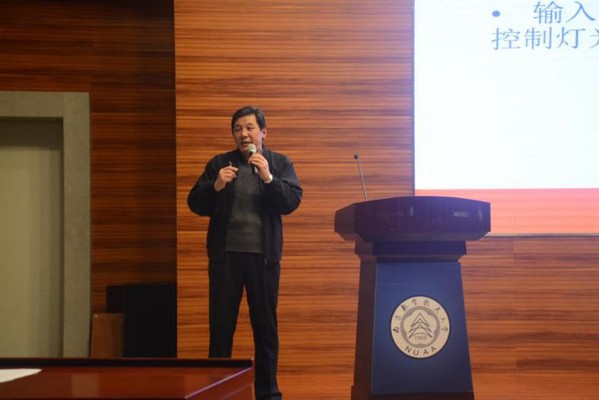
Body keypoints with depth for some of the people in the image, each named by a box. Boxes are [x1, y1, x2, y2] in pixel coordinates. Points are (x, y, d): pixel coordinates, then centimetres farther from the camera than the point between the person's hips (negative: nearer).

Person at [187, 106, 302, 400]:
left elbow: (291, 202, -6)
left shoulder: (280, 164, 7)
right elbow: (195, 204, 4)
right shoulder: (219, 164, 8)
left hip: (263, 256, 0)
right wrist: (215, 186, -14)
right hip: (224, 255, 1)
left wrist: (267, 177, -19)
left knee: (265, 327, 5)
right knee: (221, 326, 2)